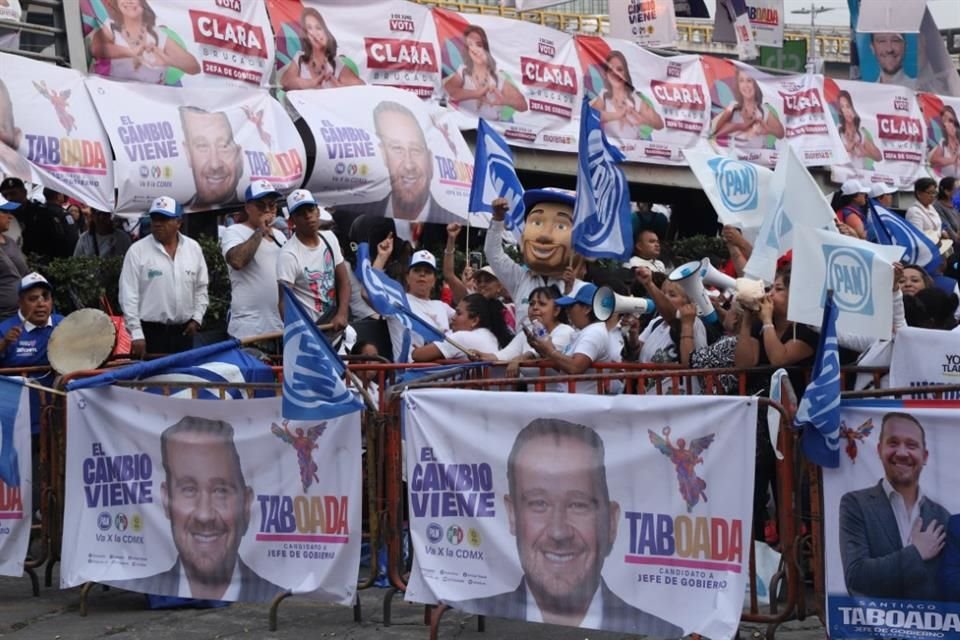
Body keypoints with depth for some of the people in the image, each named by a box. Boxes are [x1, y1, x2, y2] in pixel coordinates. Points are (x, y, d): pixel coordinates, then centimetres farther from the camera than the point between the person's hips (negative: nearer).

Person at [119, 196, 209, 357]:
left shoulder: (193, 248, 6)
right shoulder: (137, 251, -6)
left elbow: (201, 289, 15)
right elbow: (128, 296, -8)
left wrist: (197, 318, 4)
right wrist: (136, 334, -12)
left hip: (183, 332, 4)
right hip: (150, 332, -4)